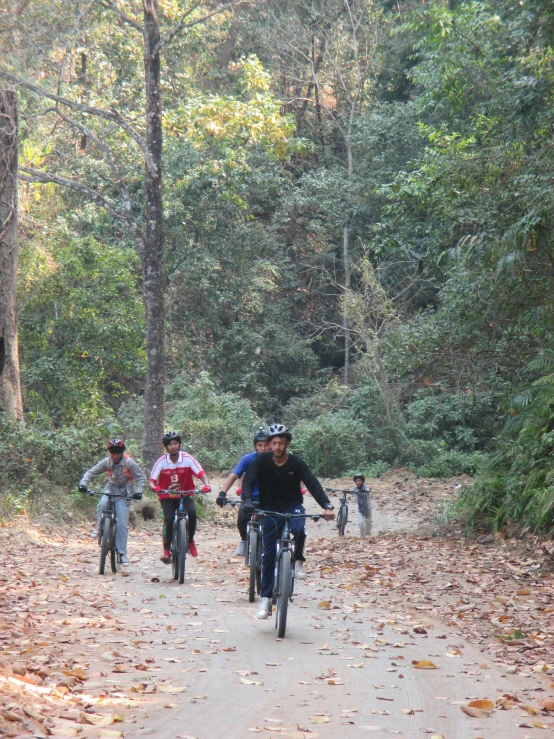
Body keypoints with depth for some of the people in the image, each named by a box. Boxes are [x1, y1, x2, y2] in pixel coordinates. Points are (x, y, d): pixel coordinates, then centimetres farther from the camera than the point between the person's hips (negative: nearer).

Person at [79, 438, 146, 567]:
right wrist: (83, 483, -23)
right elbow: (91, 472, -6)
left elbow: (141, 478, -14)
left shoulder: (129, 463, -18)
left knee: (122, 524, -9)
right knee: (102, 504, -32)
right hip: (111, 488, 2)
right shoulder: (106, 462, -11)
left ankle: (122, 553, -1)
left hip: (124, 492, -2)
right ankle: (100, 528, -6)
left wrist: (138, 491, -30)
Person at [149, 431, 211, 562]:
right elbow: (152, 480, -14)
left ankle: (190, 541, -3)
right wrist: (154, 487, -38)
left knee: (192, 512, -26)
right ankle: (166, 550, -12)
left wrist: (206, 485, -39)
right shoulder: (161, 462, -13)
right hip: (167, 496, 0)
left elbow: (201, 473, -19)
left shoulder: (187, 459, -13)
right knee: (169, 518, -23)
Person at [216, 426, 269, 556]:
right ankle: (244, 540, 7)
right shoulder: (248, 459, -17)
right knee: (242, 519, -25)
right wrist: (222, 493, -37)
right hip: (250, 497, -1)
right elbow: (233, 476, -23)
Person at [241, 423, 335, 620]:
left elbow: (313, 484, -19)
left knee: (299, 530, -35)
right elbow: (248, 480, -21)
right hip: (270, 510, 1)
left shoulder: (296, 463, -12)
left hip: (293, 507, -1)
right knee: (269, 555, 0)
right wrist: (247, 500, -41)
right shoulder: (262, 460, -11)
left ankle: (298, 561, -6)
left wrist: (327, 506, -34)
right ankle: (265, 598, 9)